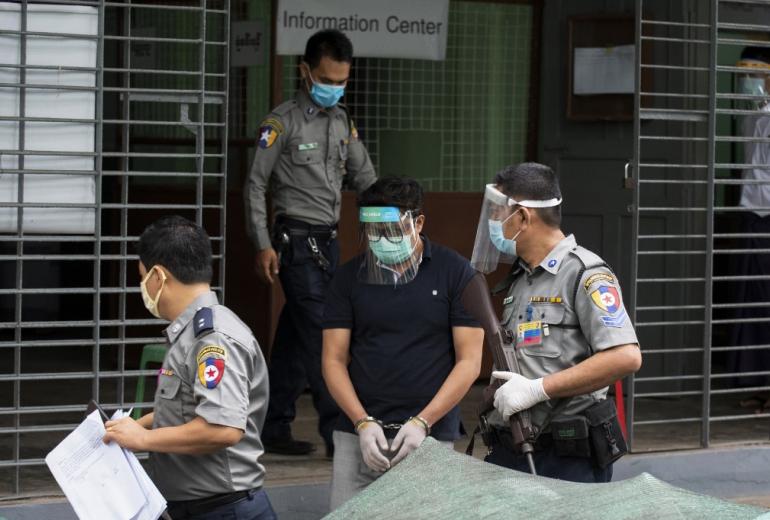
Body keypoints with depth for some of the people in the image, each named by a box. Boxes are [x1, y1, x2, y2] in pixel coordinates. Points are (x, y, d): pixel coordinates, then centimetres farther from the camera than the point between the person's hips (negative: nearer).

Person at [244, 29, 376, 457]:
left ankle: (276, 430, 16)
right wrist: (263, 245, -12)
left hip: (328, 241, 7)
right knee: (320, 337, -10)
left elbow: (363, 176, 17)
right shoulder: (283, 123, -7)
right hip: (297, 240, -7)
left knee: (295, 339, 10)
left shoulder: (343, 121, 13)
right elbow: (256, 185, -6)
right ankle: (339, 433, -10)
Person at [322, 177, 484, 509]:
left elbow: (469, 362, -2)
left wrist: (422, 422, -10)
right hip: (358, 432, 2)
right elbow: (334, 360, 6)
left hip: (429, 436, -2)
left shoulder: (455, 273, 1)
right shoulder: (350, 277, 7)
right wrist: (363, 423, -8)